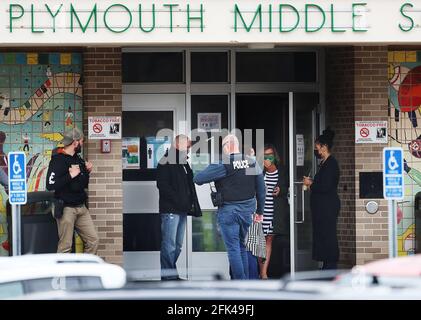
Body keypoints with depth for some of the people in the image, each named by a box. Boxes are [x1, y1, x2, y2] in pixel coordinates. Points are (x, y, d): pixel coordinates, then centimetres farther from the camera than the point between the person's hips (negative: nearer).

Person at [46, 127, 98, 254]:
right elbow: (50, 185, -22)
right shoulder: (58, 160, -11)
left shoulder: (78, 159, 13)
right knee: (65, 246, -7)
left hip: (81, 207, 8)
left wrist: (87, 172, 6)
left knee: (93, 241, 5)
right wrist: (70, 175, -21)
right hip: (66, 209, -8)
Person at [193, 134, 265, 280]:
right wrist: (260, 211, 18)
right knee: (241, 246, 18)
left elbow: (198, 179, -16)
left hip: (229, 211, -5)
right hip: (247, 210, 5)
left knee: (233, 249, -1)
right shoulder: (252, 163, 2)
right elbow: (260, 189, 8)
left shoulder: (223, 164, -15)